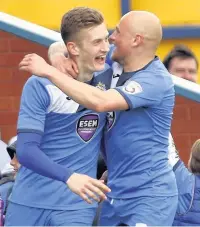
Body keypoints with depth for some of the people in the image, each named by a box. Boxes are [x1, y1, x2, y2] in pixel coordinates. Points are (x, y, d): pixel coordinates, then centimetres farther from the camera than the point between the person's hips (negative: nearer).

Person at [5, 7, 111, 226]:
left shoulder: (107, 81, 1)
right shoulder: (40, 85, -10)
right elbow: (25, 150, -16)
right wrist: (68, 176, -31)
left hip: (76, 206, 2)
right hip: (28, 203, -2)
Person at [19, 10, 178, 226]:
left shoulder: (156, 80, -18)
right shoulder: (118, 73, 8)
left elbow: (100, 102, -30)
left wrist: (50, 71, -24)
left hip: (149, 197, -8)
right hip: (116, 195, 8)